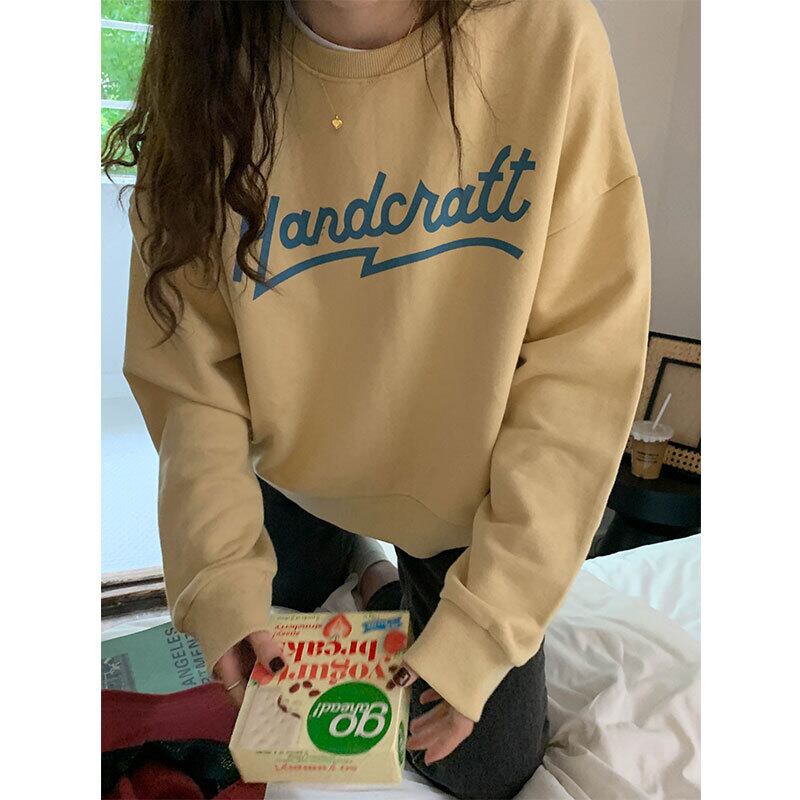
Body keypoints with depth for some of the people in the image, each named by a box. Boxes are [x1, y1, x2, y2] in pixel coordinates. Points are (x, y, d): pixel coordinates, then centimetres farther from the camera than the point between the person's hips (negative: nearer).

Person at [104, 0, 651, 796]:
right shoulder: (214, 68, -17)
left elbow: (583, 364, -23)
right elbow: (189, 361, -13)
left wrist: (486, 619, -23)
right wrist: (222, 574, -22)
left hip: (470, 487, -1)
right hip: (294, 469, 2)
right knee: (255, 697, 23)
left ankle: (389, 579, 35)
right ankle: (356, 557, 45)